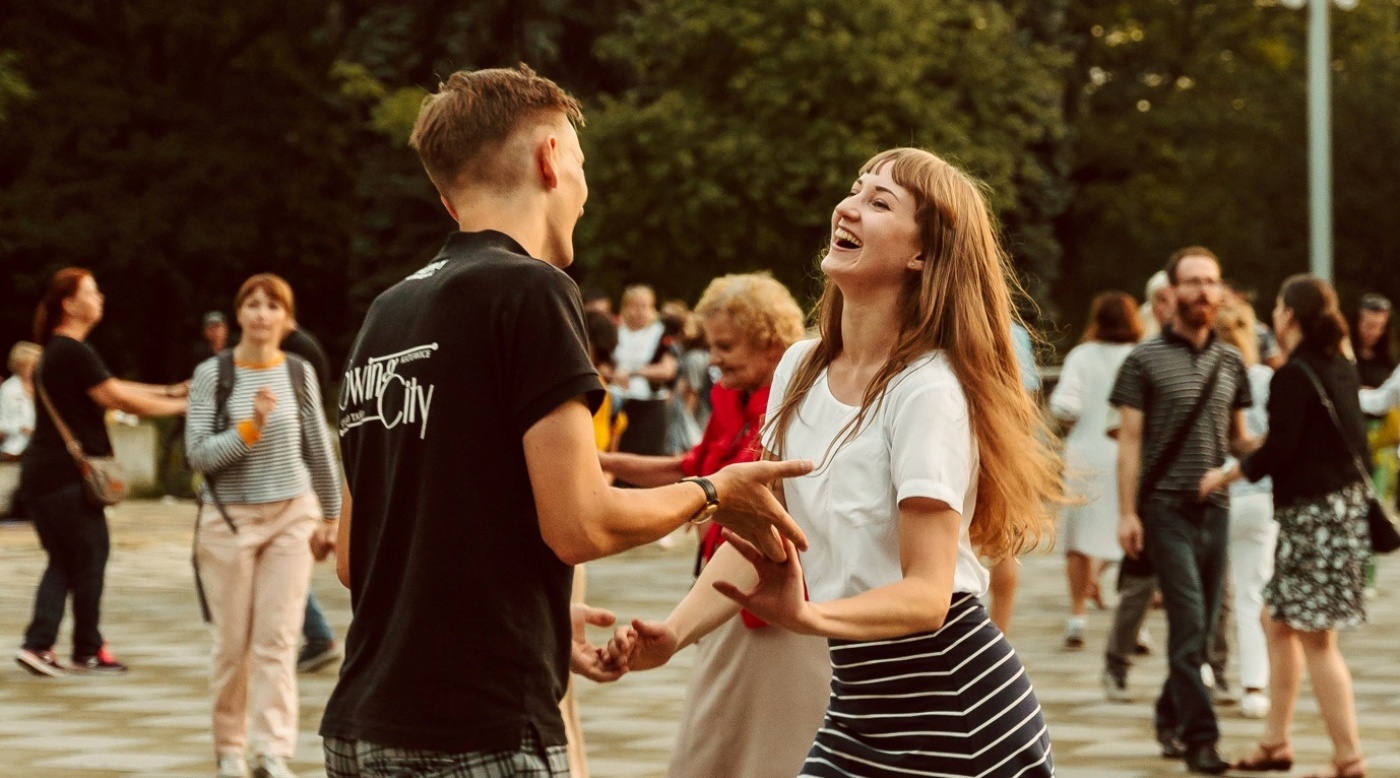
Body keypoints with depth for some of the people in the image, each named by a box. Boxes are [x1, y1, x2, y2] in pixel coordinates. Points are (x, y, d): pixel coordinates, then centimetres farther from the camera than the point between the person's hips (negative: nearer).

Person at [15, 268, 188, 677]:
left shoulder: (56, 352, 16)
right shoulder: (75, 353, -15)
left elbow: (113, 390, 18)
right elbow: (119, 398, -15)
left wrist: (169, 391, 16)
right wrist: (180, 405, -6)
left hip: (40, 474, 9)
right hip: (67, 475, -9)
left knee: (62, 560, 12)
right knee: (90, 556, 3)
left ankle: (38, 644, 3)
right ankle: (88, 651, 12)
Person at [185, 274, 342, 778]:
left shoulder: (300, 373, 3)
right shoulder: (212, 374, -4)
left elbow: (319, 449, 11)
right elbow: (198, 454, -9)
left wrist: (331, 514, 13)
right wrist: (250, 428, -22)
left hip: (292, 515, 1)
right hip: (230, 518, -1)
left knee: (277, 641, -5)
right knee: (234, 643, 6)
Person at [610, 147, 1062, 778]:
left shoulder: (927, 390, -17)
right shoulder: (800, 370, 6)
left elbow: (927, 592, -21)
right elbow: (757, 539, 10)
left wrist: (810, 616, -38)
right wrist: (674, 633, -6)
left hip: (956, 711, -7)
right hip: (856, 704, 7)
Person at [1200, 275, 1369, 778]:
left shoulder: (1293, 377, -15)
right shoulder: (1341, 369, 11)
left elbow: (1278, 452, -18)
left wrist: (1226, 474, -2)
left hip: (1311, 512, -9)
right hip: (1344, 502, 9)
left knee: (1317, 640, -6)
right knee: (1280, 622, 18)